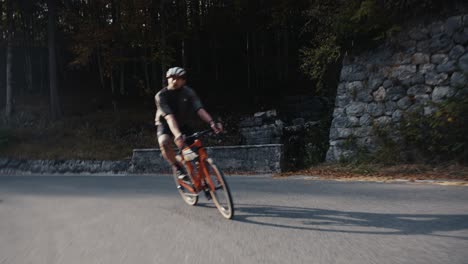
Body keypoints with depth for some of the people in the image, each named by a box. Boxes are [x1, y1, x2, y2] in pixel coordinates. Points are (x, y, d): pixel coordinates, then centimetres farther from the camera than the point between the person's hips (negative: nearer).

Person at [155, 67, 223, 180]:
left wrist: (212, 122, -47)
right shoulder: (161, 96, -23)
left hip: (183, 125, 3)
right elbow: (169, 117, -36)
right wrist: (177, 135, -51)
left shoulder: (188, 92, -15)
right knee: (164, 142, -35)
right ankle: (178, 168, -15)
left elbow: (199, 109, -29)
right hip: (166, 125, -3)